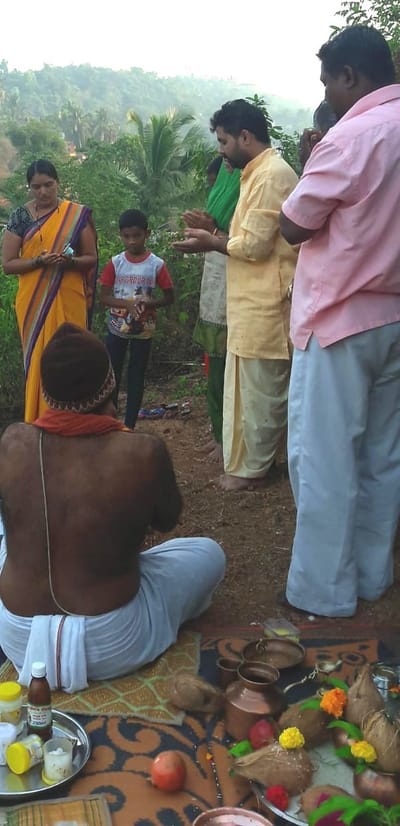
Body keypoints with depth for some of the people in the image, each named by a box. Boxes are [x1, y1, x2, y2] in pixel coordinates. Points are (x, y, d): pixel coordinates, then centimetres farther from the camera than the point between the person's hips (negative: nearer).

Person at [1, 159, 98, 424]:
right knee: (38, 359, 4)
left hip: (68, 301, 0)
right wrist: (38, 261, -17)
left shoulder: (78, 214, 1)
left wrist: (70, 260, -17)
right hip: (34, 301, 1)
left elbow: (91, 258, 4)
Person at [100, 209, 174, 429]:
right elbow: (104, 297, -5)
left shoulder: (156, 264, -7)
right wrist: (127, 304, -23)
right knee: (111, 375, 7)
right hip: (117, 328, 1)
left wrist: (146, 304, -20)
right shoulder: (115, 263, -3)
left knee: (136, 377, 8)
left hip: (144, 330, -1)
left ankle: (129, 426, 16)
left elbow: (169, 297, -2)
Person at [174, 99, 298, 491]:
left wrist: (211, 243, -6)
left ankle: (252, 468, 12)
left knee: (259, 389, 0)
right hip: (254, 300, 10)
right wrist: (214, 236, 7)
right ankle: (246, 459, 27)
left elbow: (254, 244, -20)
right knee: (251, 386, 16)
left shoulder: (271, 175, -16)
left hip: (263, 303, -10)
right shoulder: (260, 172, 17)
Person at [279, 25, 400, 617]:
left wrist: (308, 167, 4)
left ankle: (323, 590, 11)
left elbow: (293, 227, -10)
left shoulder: (351, 136, -16)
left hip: (339, 319, -8)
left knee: (325, 459, 2)